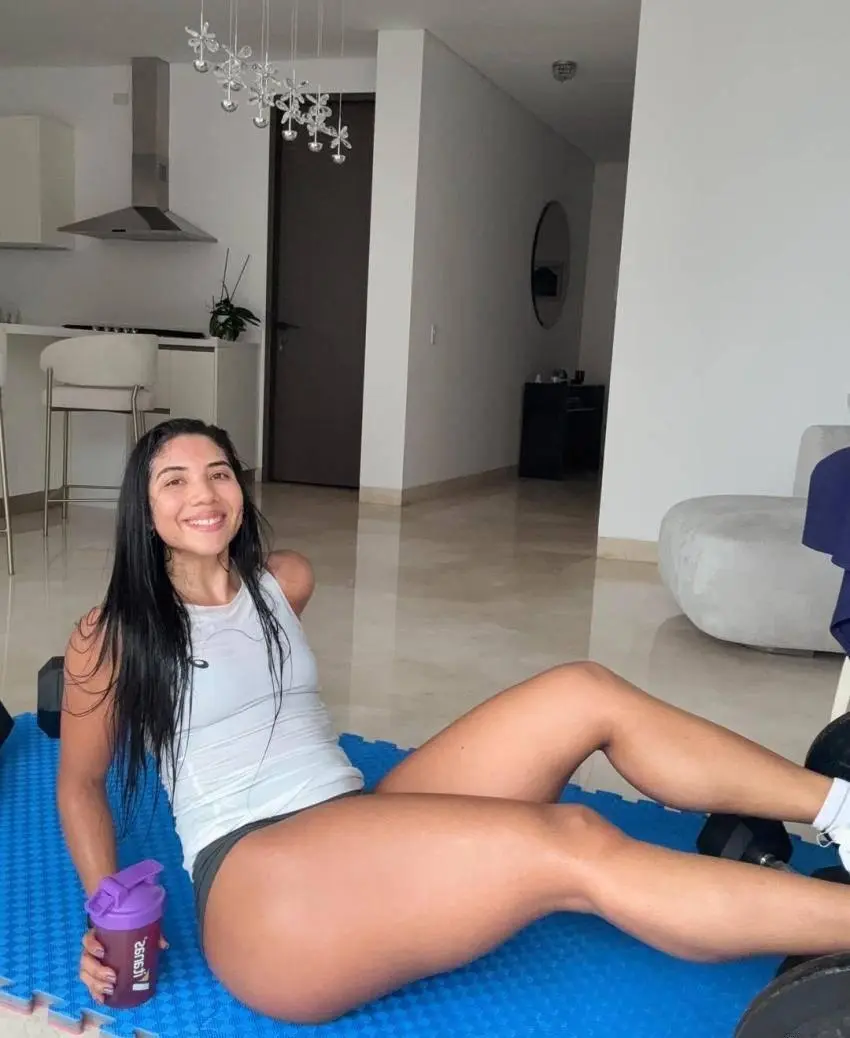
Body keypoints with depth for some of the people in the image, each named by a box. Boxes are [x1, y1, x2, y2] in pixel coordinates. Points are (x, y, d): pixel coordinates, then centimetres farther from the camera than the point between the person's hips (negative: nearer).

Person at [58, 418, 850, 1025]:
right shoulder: (112, 635, 4)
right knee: (571, 849, -27)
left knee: (582, 696, -12)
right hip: (259, 887, -6)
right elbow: (79, 783, 11)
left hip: (361, 830, 6)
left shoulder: (283, 582, 18)